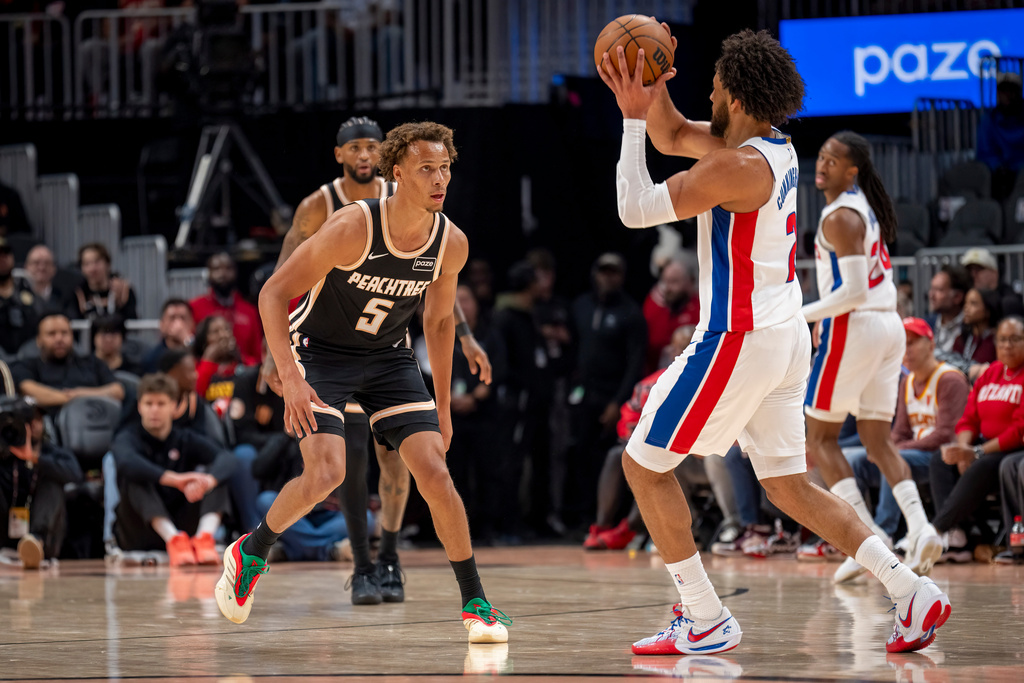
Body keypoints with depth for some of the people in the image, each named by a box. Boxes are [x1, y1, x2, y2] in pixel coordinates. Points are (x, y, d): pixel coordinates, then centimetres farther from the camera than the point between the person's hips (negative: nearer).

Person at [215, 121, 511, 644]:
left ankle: (476, 604, 3)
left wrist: (442, 406, 10)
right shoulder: (354, 227, -28)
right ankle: (251, 553, 5)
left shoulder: (451, 243, -12)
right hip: (320, 350, -4)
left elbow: (439, 320, 7)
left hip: (386, 356, 4)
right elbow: (274, 292, -22)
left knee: (435, 473, -9)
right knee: (326, 473, -22)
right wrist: (290, 378, -30)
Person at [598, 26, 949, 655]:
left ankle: (706, 621, 4)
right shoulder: (778, 149, 9)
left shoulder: (739, 166, -20)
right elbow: (674, 138, 21)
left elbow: (636, 210, -16)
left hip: (739, 341, -9)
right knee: (789, 486, 15)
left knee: (644, 466, 4)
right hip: (787, 338, 9)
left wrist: (632, 118, -11)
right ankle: (912, 590, 3)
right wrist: (653, 94, 4)